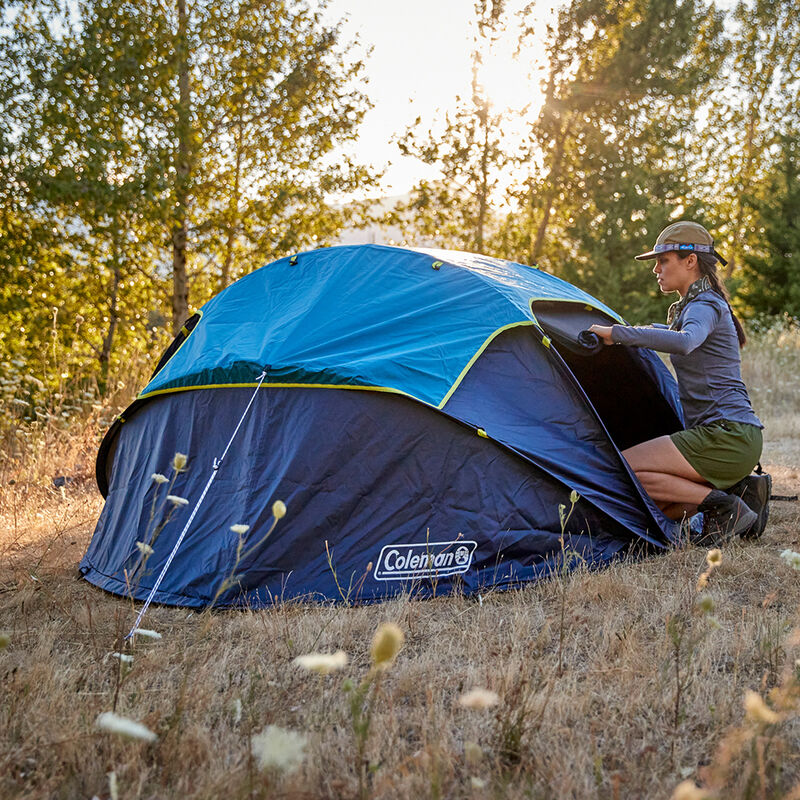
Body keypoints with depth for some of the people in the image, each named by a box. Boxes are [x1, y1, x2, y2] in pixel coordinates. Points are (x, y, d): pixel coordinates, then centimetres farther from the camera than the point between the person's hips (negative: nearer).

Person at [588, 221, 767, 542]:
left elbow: (684, 342, -34)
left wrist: (618, 333, -30)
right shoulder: (693, 307, 20)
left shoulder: (704, 307, -10)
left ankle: (721, 502, -12)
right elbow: (678, 331, 46)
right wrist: (632, 332, 33)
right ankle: (738, 489, 5)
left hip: (725, 435, -10)